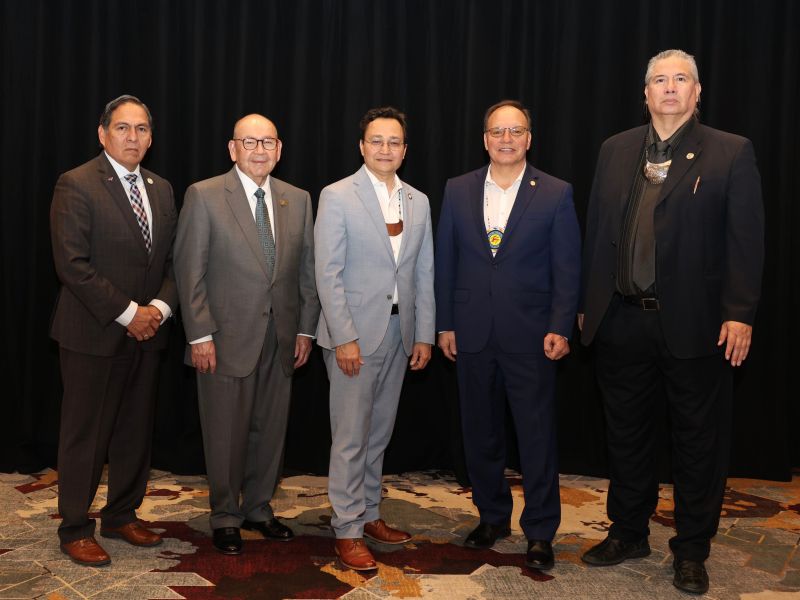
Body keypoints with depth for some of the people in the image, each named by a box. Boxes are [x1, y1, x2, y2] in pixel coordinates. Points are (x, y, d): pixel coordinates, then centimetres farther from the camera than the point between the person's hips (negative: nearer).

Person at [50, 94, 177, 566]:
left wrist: (160, 307, -6)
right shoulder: (77, 185, -9)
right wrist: (127, 313, -16)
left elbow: (173, 258, 11)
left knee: (137, 430, 13)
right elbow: (72, 263, -15)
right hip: (94, 333, -6)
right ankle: (75, 529, 18)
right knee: (86, 434, 4)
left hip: (147, 332, 6)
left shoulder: (161, 189, 11)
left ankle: (122, 516, 28)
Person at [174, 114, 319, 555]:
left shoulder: (298, 200, 8)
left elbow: (307, 268, 11)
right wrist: (200, 336, -11)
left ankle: (258, 509, 29)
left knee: (270, 430, 12)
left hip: (280, 338, 4)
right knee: (226, 432, 6)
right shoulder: (204, 196, -4)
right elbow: (189, 270, -7)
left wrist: (305, 329, 6)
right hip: (227, 336, -4)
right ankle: (225, 517, 23)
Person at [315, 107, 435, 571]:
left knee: (379, 432, 14)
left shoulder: (418, 202, 10)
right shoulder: (337, 197, -6)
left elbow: (424, 274, 11)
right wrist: (345, 338, -15)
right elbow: (328, 274, -10)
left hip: (400, 331, 5)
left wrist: (425, 335, 6)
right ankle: (348, 530, 10)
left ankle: (370, 514, 28)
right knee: (351, 435, 0)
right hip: (356, 332, -5)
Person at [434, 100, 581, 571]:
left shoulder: (555, 194, -1)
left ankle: (540, 532, 17)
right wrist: (444, 324, 4)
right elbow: (445, 262, 7)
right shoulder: (458, 191, 6)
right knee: (480, 432, 13)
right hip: (472, 334, 3)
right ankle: (493, 518, 30)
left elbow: (567, 268, -2)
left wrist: (560, 328, -10)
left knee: (537, 435, 3)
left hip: (530, 336, -3)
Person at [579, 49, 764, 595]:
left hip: (693, 324, -3)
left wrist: (739, 314, -13)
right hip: (622, 321, 4)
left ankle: (692, 551, 24)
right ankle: (628, 533, 33)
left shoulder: (731, 153, -2)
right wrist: (587, 304, 9)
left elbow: (746, 240, -6)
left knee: (698, 443, 8)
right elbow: (597, 232, 9)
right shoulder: (616, 151, 9)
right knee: (627, 434, 15)